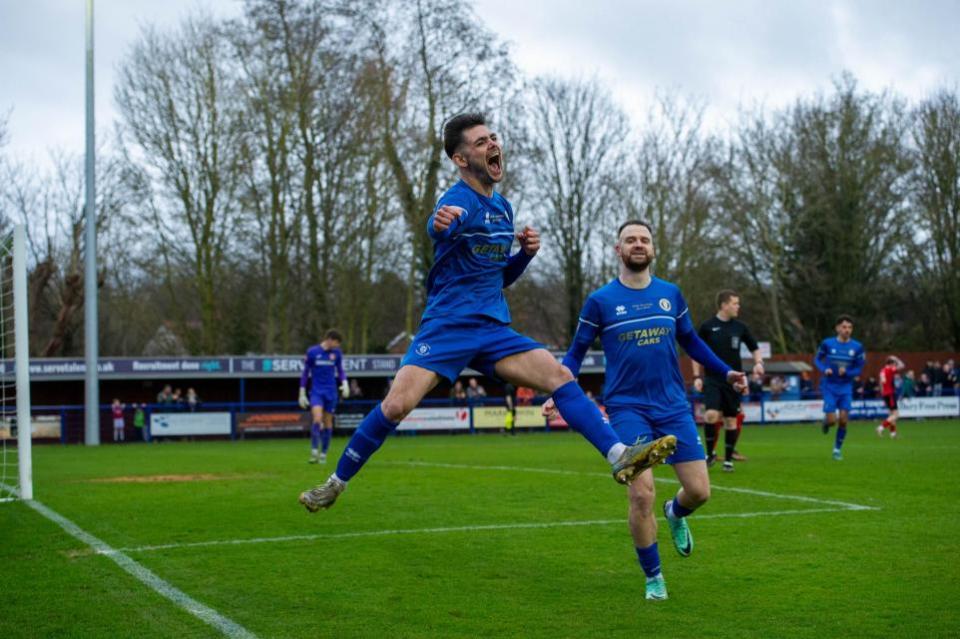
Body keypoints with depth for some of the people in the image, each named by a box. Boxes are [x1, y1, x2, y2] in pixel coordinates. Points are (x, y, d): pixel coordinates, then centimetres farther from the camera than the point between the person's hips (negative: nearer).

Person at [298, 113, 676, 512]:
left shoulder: (503, 207, 14)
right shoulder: (459, 200, -11)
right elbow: (438, 227, -38)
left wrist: (525, 253, 3)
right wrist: (441, 224, -63)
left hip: (494, 330, 6)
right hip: (447, 325, -6)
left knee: (559, 376, -12)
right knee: (396, 405, -17)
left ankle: (620, 456, -15)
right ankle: (335, 483, 1)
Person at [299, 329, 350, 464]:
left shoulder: (337, 353, 3)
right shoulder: (312, 352, -3)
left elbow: (340, 371, 14)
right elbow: (305, 373, 4)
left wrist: (345, 383, -5)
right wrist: (302, 393, 4)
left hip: (331, 392, 3)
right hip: (316, 391, -3)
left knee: (328, 422, 5)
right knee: (317, 418, -21)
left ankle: (323, 454, 15)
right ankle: (314, 452, -18)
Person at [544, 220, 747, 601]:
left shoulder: (671, 294, 7)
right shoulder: (600, 300, -2)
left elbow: (690, 341, 21)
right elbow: (576, 353, 5)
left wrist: (726, 373, 16)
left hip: (674, 406, 3)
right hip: (627, 409, -3)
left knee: (699, 491, -1)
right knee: (642, 494, -13)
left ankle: (675, 513, 38)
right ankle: (653, 577, 9)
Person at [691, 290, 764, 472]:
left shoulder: (740, 327, 5)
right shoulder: (707, 327, -2)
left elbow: (754, 348, 15)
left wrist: (758, 363, -5)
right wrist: (697, 376, -1)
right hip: (713, 380, -3)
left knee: (731, 419, 4)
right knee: (711, 414, -20)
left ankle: (728, 459, 16)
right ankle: (710, 453, 0)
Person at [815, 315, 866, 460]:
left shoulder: (857, 347, -3)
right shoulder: (827, 343, -6)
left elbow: (859, 369, 1)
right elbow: (817, 359, 7)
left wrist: (846, 372, -19)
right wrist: (824, 369, -13)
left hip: (846, 388, 1)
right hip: (829, 387, -1)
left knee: (843, 420, -6)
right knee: (832, 420, -10)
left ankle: (837, 448, 13)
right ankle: (826, 421, 29)